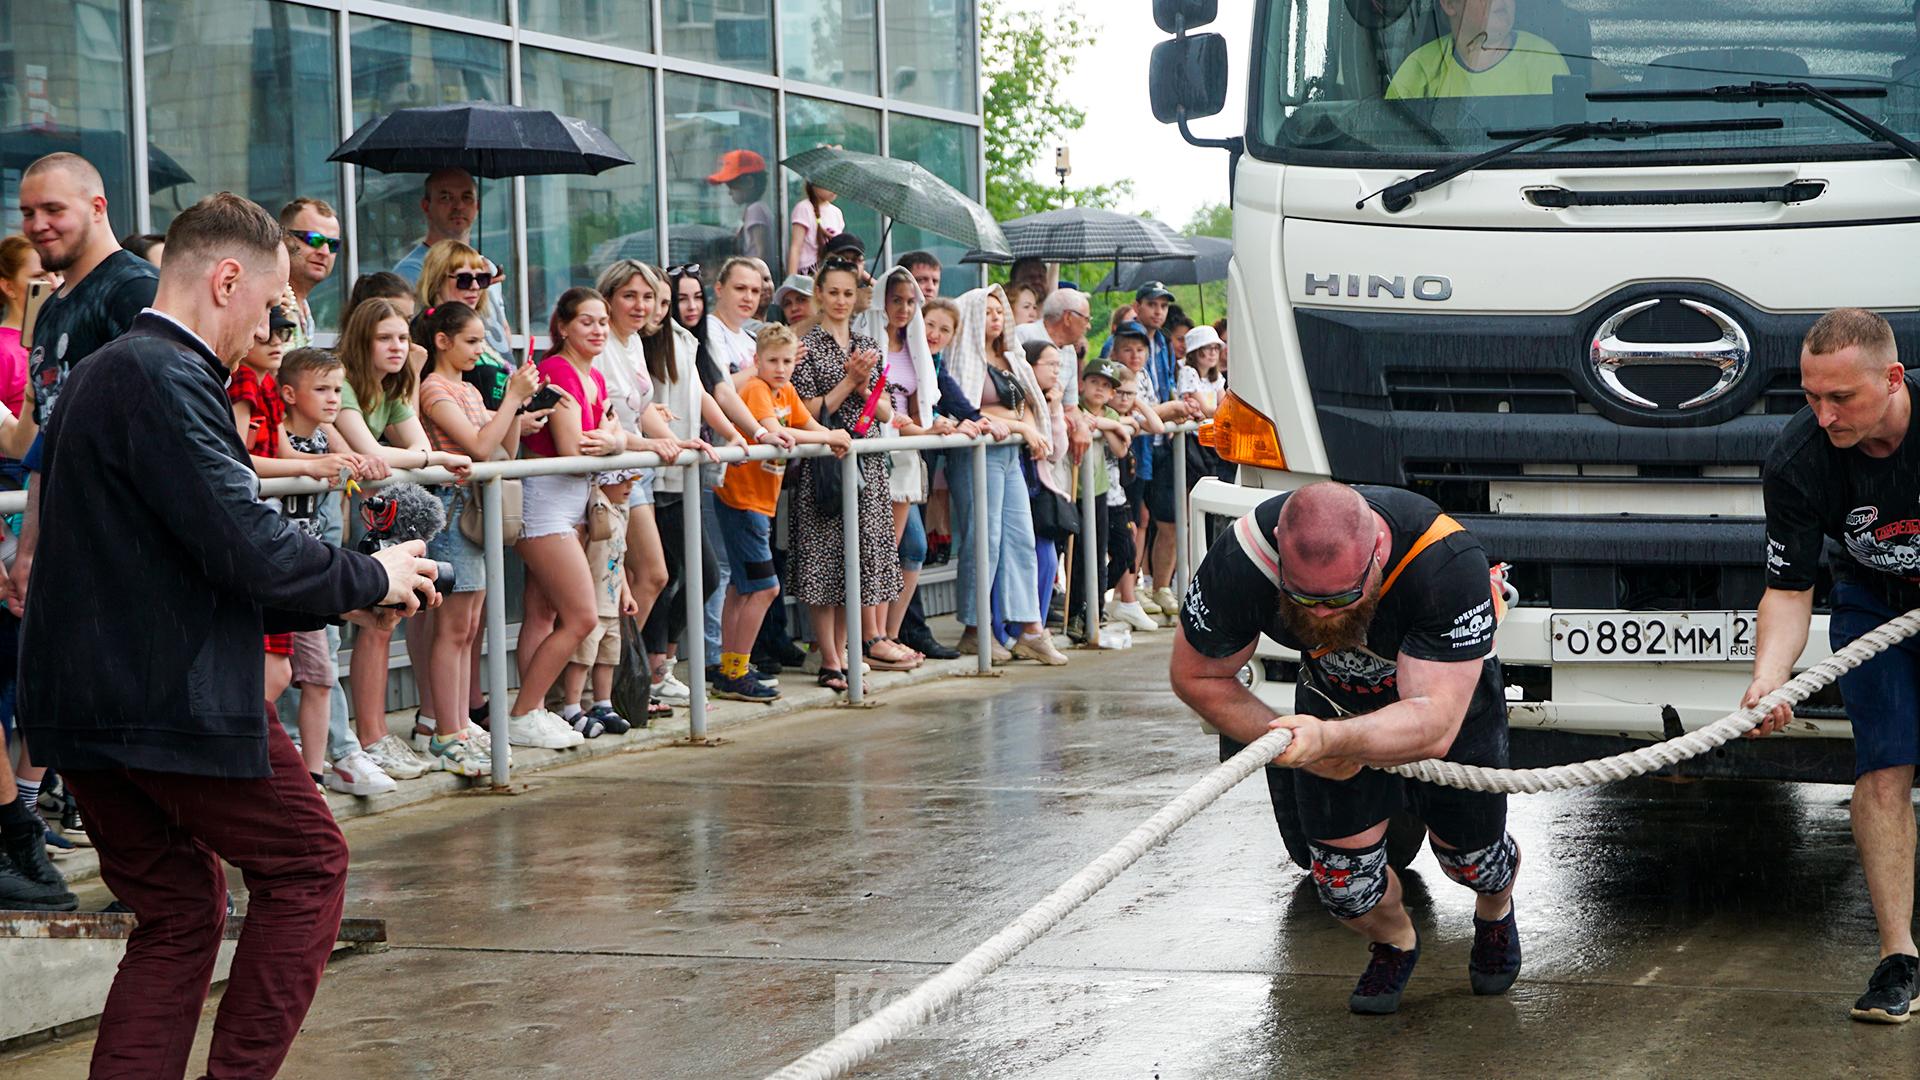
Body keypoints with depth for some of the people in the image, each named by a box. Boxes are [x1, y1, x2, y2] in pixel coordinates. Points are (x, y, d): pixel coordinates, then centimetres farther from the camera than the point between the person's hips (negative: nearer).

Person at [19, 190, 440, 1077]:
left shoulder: (99, 374, 17)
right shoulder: (165, 379, -16)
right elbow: (247, 546, -22)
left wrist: (338, 601, 17)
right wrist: (371, 580, -5)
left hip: (84, 701, 9)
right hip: (172, 700, -9)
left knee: (177, 912, 15)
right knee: (306, 866, 8)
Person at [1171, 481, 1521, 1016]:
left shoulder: (1449, 564, -43)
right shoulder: (1242, 559, -36)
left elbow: (1435, 724, -48)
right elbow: (1196, 676, -16)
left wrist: (1329, 739, -64)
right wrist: (1291, 743, -23)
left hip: (1454, 693, -1)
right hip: (1333, 697, 2)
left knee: (1469, 854, 9)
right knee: (1344, 882, -4)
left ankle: (1495, 913, 47)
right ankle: (1394, 942, 31)